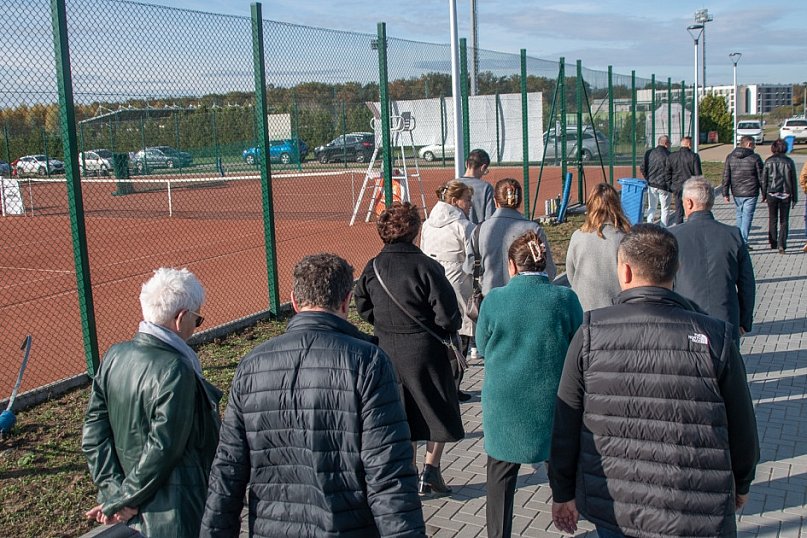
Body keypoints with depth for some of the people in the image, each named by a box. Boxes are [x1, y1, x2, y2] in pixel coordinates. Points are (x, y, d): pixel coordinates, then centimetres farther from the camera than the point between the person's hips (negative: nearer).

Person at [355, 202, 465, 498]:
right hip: (424, 351, -4)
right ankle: (430, 469, 7)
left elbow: (364, 308, 8)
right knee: (438, 409, 13)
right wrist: (450, 329, 4)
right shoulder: (426, 267, -18)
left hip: (387, 350, 5)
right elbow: (447, 316, -17)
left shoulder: (372, 268, -4)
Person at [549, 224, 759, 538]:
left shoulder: (590, 335, -9)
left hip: (611, 510, 2)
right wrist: (740, 484, 19)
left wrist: (563, 493, 10)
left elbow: (565, 425, -3)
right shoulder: (715, 338, -11)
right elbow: (741, 428, 0)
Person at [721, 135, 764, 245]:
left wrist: (725, 193, 7)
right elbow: (761, 177, -3)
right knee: (747, 217, -1)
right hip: (750, 194, -4)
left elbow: (726, 177, 3)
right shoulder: (755, 158, -7)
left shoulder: (730, 157, 3)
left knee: (740, 215, 20)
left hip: (736, 193, 4)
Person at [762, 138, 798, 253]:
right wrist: (794, 198, 7)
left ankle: (773, 242, 21)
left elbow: (764, 179, -1)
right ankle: (781, 245, -6)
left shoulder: (769, 161, -4)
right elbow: (793, 181, 0)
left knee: (772, 219, 15)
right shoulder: (789, 162, -4)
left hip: (772, 194, 0)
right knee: (784, 221, 5)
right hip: (785, 194, 0)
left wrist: (764, 195, 9)